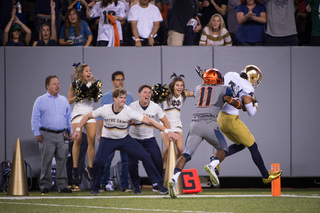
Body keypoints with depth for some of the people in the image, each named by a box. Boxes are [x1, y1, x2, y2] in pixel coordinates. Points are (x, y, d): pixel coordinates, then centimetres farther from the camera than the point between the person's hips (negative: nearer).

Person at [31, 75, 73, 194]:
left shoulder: (64, 100, 15)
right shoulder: (40, 101, 4)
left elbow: (69, 117, 20)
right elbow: (35, 119, 2)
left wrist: (71, 132, 13)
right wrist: (37, 134, -6)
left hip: (62, 135, 3)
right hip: (47, 135, -3)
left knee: (62, 161, 2)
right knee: (46, 162, -3)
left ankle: (62, 185, 5)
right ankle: (45, 185, 4)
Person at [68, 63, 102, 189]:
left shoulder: (94, 83, 7)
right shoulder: (75, 84, 0)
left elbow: (97, 99, 11)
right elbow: (69, 101, 4)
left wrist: (95, 92, -9)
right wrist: (78, 95, -12)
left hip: (90, 112, 3)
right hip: (78, 112, -3)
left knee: (91, 140, -6)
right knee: (77, 140, -8)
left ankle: (90, 167, 3)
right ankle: (75, 168, 0)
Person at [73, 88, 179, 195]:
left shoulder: (129, 111, -20)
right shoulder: (105, 110, -17)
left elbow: (148, 121, -21)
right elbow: (87, 116, -1)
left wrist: (166, 131, -26)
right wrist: (78, 129, -6)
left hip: (125, 139, 1)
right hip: (107, 140, -1)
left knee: (145, 156, -12)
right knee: (98, 162, -22)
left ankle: (157, 184, 0)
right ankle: (95, 188, 4)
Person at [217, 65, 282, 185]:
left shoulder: (230, 75, 2)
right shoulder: (247, 89, -17)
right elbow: (251, 113, -11)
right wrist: (255, 103, 8)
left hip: (220, 118, 8)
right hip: (231, 121, -7)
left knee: (240, 145, 23)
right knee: (253, 147, 8)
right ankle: (266, 176, 18)